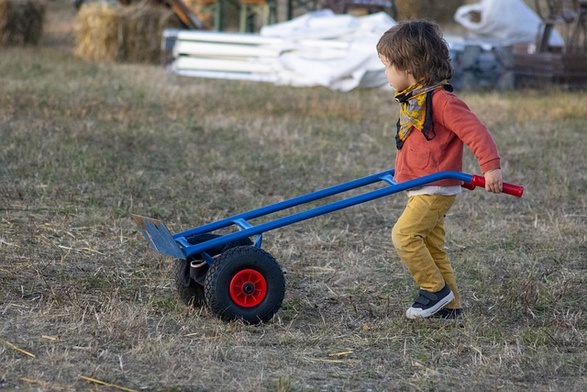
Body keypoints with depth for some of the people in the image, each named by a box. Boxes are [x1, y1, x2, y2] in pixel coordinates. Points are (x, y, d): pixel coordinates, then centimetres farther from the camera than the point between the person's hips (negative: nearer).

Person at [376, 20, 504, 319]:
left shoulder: (440, 100, -20)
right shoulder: (413, 98, 11)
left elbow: (475, 130, -24)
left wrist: (490, 166, -30)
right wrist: (401, 171, 35)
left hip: (436, 188, -10)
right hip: (423, 190, 10)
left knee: (404, 234, -15)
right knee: (431, 246, 12)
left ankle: (436, 289, -4)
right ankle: (449, 305, 18)